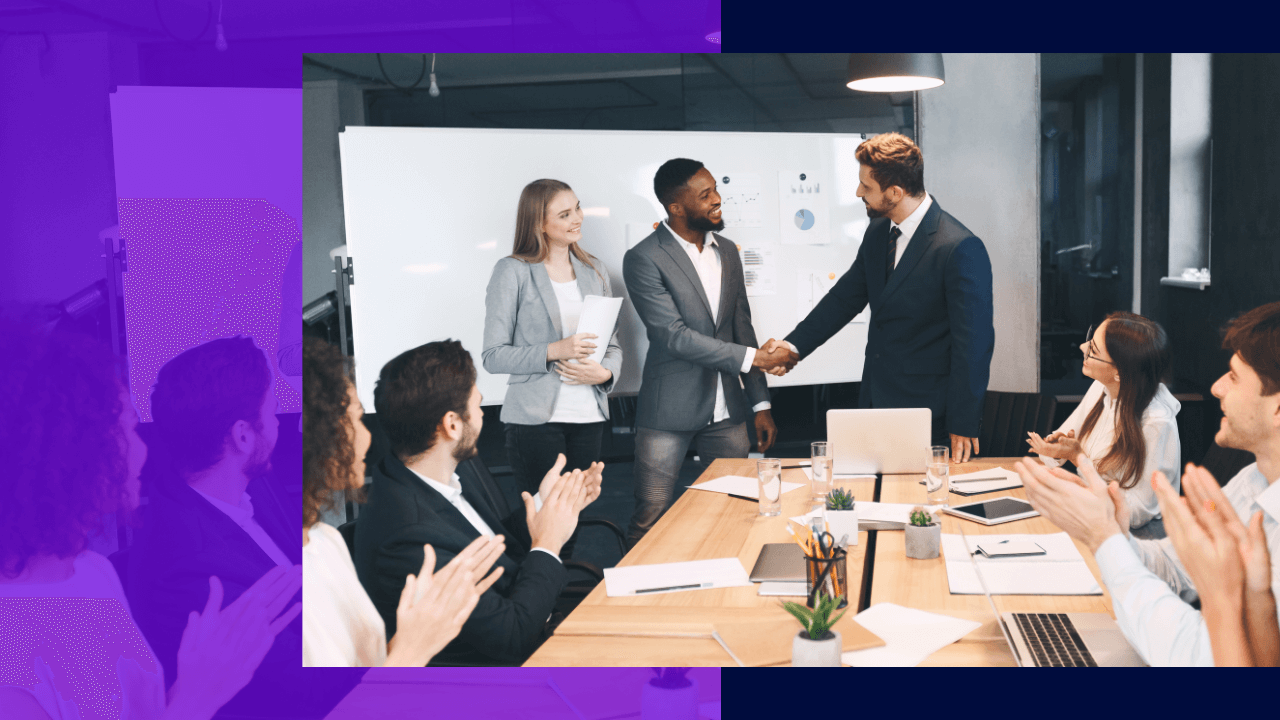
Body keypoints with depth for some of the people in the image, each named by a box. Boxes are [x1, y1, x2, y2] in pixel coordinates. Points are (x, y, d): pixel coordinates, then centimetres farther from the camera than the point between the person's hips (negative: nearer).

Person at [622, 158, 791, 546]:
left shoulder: (727, 251, 10)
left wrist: (761, 402, 11)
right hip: (669, 411, -5)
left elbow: (741, 328, 14)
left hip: (726, 409, 6)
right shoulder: (644, 259, -11)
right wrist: (753, 357, -19)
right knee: (649, 520, 0)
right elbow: (675, 336, -18)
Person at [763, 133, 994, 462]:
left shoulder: (960, 249, -20)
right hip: (876, 399, 8)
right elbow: (846, 296, 17)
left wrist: (964, 425, -16)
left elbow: (974, 341, -18)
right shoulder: (878, 232, 5)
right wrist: (795, 344, 9)